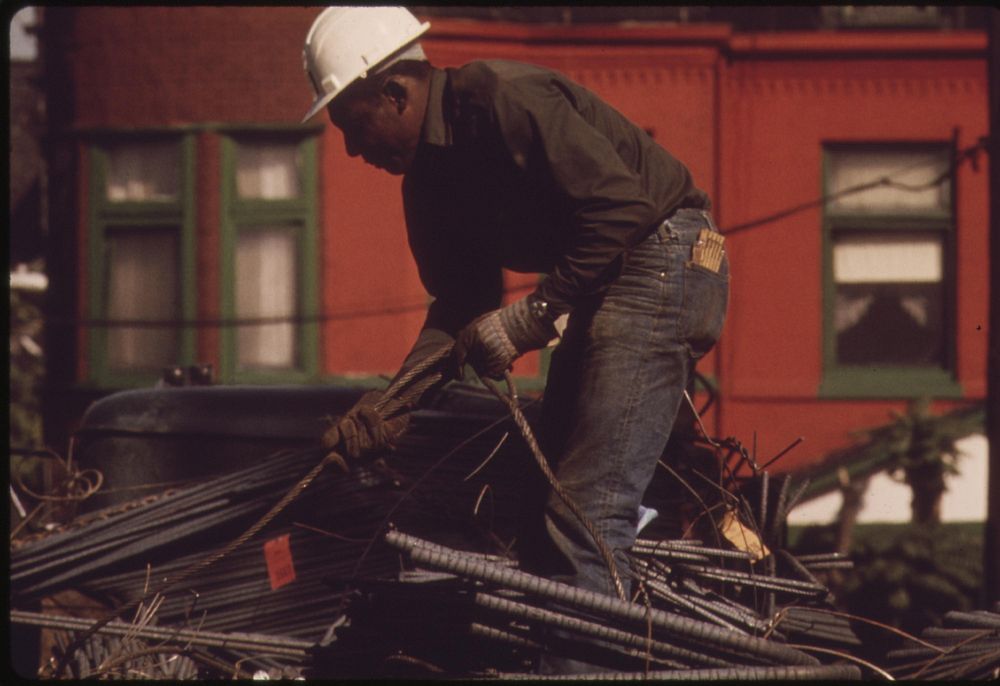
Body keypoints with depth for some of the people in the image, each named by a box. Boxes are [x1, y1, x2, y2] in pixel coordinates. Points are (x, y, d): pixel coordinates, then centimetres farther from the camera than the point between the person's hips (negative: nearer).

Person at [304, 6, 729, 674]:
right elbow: (459, 309, 10)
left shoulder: (504, 99, -20)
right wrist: (390, 404, -5)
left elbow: (621, 208, -25)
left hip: (663, 260, -11)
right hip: (603, 288, 11)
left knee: (585, 512, -17)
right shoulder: (428, 177, 10)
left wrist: (530, 316, -24)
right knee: (551, 494, 12)